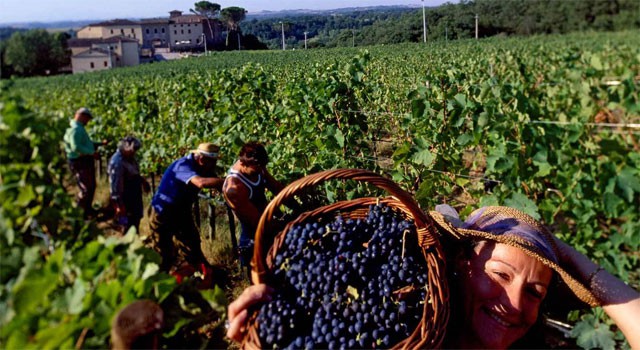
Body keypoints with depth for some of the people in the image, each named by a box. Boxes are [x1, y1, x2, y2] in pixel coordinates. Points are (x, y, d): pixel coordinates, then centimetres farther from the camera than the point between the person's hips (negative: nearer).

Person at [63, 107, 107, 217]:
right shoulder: (75, 129, -18)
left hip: (86, 161, 11)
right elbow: (76, 147, -29)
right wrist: (92, 153, -25)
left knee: (92, 186, 20)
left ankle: (88, 208, 34)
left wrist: (101, 143, 21)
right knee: (86, 189, -10)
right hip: (80, 163, -11)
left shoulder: (80, 128, 17)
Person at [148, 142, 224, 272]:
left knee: (193, 249, 8)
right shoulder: (183, 166, -32)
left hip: (182, 212, 7)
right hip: (163, 213, -7)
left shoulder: (203, 169, -6)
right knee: (163, 256, 4)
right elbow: (201, 182, -50)